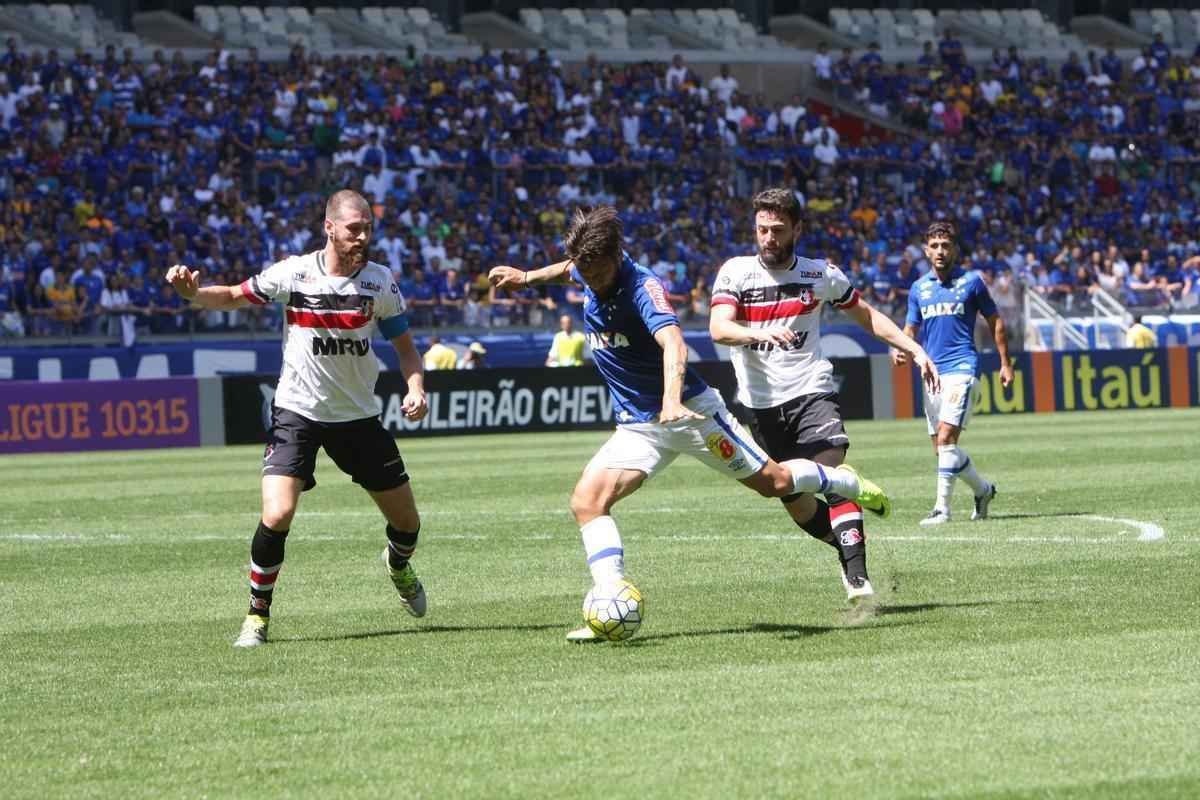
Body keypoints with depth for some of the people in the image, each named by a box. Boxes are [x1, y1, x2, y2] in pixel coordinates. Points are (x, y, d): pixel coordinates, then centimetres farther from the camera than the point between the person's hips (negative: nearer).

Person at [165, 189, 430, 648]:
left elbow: (405, 346, 2)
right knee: (277, 514, -22)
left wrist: (416, 388, -17)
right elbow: (232, 297, 0)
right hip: (297, 411, -3)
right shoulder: (293, 273, -11)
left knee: (406, 522, 7)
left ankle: (398, 567, 45)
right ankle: (258, 613, -1)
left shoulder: (380, 281, -6)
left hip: (359, 416, 3)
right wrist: (192, 292, -20)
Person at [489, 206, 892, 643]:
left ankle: (845, 481, 37)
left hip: (688, 410, -6)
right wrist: (528, 277, 26)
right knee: (587, 500, -15)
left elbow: (673, 343, -45)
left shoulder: (642, 287, -27)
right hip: (637, 425, 6)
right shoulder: (590, 271, -4)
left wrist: (672, 400, -61)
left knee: (773, 482, 6)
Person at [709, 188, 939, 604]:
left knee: (833, 479, -22)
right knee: (796, 504, 8)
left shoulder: (821, 274, 3)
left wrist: (915, 350, 10)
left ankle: (857, 577, -25)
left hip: (811, 391, -1)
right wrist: (759, 334, -38)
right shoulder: (735, 272, -2)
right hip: (760, 403, 1)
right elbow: (718, 328, -18)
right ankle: (850, 550, 33)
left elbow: (867, 315, 18)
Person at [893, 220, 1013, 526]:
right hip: (932, 372, 6)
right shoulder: (919, 288, 12)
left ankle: (942, 507, -16)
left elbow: (995, 322, 8)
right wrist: (900, 350, -5)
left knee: (946, 437, -19)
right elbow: (910, 329, 17)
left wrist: (1005, 363, 4)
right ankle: (982, 489, 30)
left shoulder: (971, 282, 1)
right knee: (941, 445, 8)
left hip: (962, 368, -6)